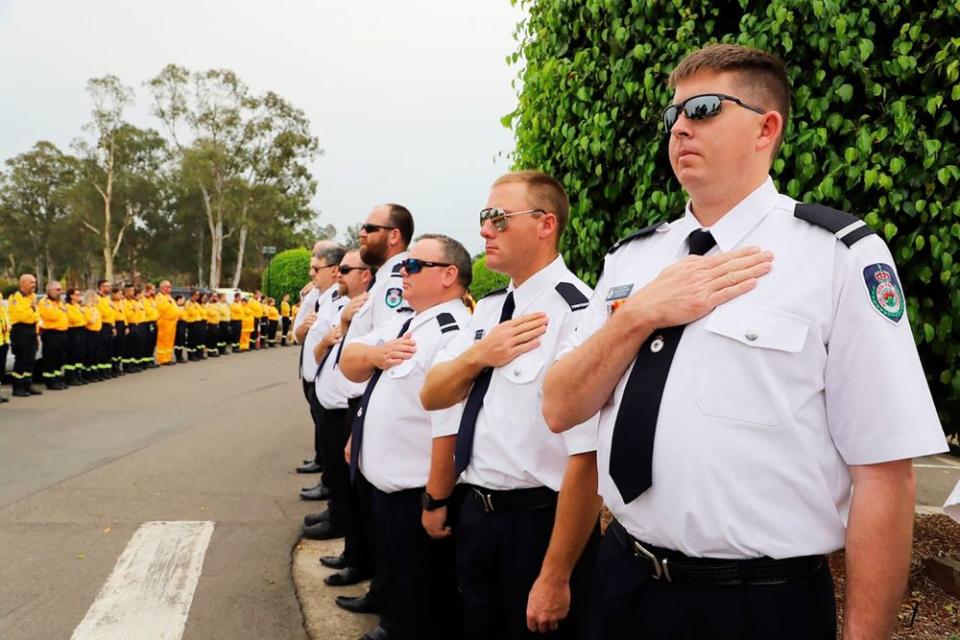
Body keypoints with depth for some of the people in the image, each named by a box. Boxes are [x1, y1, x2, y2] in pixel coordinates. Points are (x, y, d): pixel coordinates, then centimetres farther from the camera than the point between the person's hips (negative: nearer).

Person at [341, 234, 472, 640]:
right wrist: (375, 354, -9)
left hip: (416, 501, -9)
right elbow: (348, 363, 12)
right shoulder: (403, 325, 9)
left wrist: (437, 505, -23)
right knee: (399, 600, 25)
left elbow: (450, 431, -26)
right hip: (385, 490, 9)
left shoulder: (453, 336, -23)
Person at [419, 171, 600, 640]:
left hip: (540, 524, -8)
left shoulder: (575, 313, -21)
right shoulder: (487, 310, 6)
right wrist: (478, 355, -11)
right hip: (476, 515, 8)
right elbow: (432, 397, 9)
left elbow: (587, 457, -24)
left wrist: (556, 577, -20)